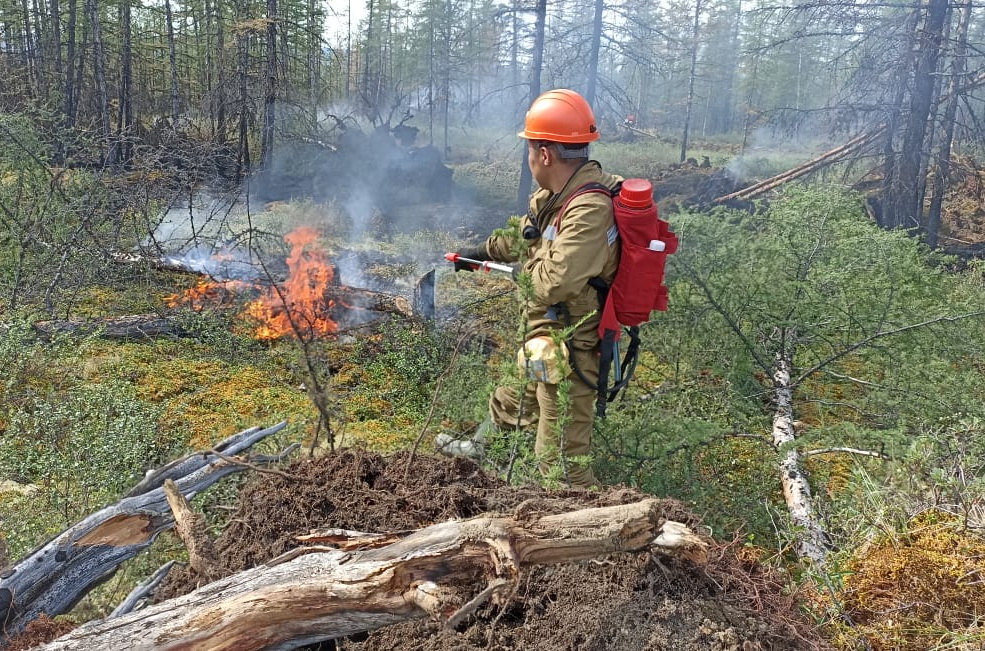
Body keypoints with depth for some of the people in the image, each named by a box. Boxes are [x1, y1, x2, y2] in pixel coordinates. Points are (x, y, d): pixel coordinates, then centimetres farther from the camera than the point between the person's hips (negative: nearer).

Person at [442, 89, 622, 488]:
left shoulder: (590, 209, -31)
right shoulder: (556, 195, 1)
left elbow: (552, 284, -36)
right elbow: (527, 234, 21)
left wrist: (532, 261, -14)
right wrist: (483, 252, 33)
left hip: (570, 347, -10)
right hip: (545, 337, 10)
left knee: (561, 461, -1)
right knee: (509, 402, 33)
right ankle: (477, 452, 58)